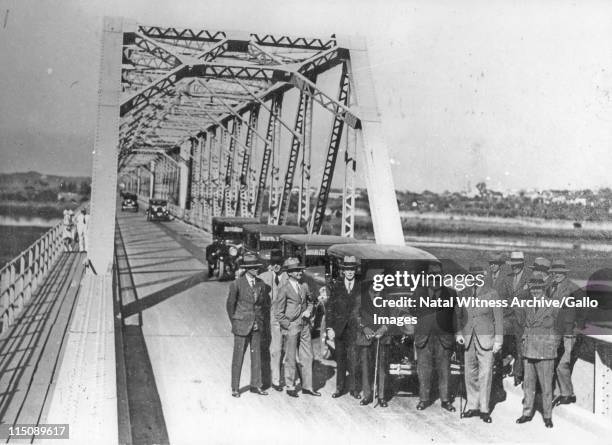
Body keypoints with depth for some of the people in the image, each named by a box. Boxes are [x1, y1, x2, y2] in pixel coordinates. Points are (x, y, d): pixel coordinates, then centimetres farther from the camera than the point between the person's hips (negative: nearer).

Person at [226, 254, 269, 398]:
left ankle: (255, 385, 17)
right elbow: (230, 305, 0)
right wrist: (234, 323, 4)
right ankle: (235, 388, 10)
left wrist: (259, 319, 13)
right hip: (242, 326, -4)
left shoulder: (261, 284, 5)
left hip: (256, 326, 4)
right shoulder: (237, 284, -9)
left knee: (256, 355, 7)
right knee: (238, 357, 1)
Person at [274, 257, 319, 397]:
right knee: (291, 358, 3)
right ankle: (290, 387, 16)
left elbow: (310, 302, 22)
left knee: (307, 357, 7)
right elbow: (278, 313, -8)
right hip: (291, 327, -5)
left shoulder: (304, 286, 6)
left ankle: (307, 386, 17)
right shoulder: (284, 289, -11)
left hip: (305, 326, 6)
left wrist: (309, 311, 2)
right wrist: (288, 326, -9)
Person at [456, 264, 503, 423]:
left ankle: (484, 409, 4)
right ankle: (472, 406, 16)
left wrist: (498, 340, -4)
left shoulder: (492, 294, -2)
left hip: (486, 338, -3)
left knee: (485, 374, -4)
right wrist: (458, 333, 2)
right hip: (468, 338, 3)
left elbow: (499, 318, -1)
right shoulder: (465, 293, 7)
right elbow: (458, 314, 15)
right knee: (470, 374, 6)